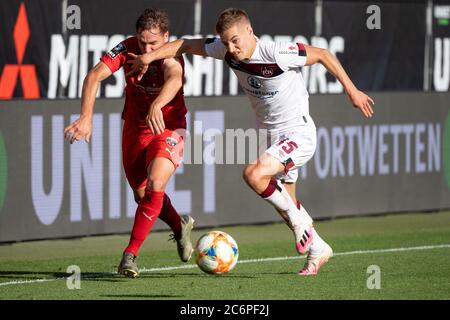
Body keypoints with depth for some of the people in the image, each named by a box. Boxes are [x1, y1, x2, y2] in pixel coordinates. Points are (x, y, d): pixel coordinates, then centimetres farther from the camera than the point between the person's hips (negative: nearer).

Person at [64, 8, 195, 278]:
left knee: (155, 185, -25)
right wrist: (86, 117, -42)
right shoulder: (127, 48, -17)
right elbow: (95, 76, -27)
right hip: (134, 129, 4)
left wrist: (157, 106, -70)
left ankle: (130, 255, -17)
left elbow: (174, 79, -50)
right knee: (142, 195, 13)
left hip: (168, 128, -4)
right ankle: (180, 227, 42)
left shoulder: (171, 55, -26)